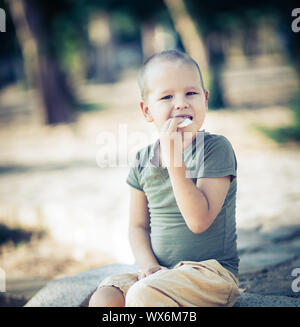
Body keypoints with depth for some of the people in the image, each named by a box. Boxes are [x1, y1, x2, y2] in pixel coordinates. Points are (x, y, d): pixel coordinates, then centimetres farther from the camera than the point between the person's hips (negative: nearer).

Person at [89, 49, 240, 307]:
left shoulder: (216, 148, -9)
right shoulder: (143, 161, 7)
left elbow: (199, 220, -20)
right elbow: (139, 226, 11)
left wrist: (174, 159, -23)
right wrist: (149, 266, -8)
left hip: (210, 271, -5)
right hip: (161, 271, 5)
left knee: (142, 296, -30)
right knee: (103, 299, -19)